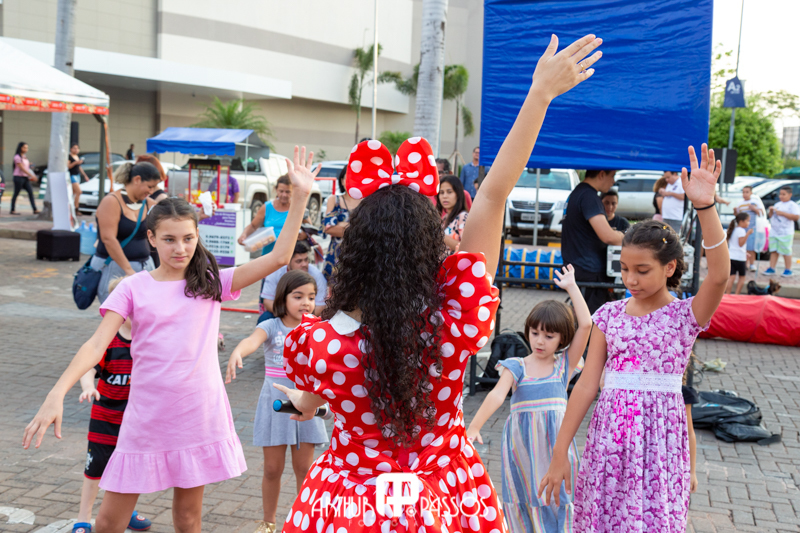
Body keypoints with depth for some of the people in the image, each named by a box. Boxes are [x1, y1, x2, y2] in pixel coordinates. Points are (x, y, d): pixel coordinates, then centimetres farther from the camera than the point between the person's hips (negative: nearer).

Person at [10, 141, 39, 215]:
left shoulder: (25, 157, 15)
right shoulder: (17, 157, -10)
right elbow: (22, 168, -15)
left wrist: (30, 177, 8)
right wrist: (32, 175, -17)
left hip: (25, 177, 7)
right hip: (18, 177, -7)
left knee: (30, 192, -2)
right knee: (16, 193, -1)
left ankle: (35, 210, -5)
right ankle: (12, 210, 8)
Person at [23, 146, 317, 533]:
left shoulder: (210, 283, 2)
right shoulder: (134, 288, 0)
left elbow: (278, 258, -6)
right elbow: (97, 345, -9)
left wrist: (300, 198, -12)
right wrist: (57, 394, -23)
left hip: (198, 417, 1)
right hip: (146, 421, 0)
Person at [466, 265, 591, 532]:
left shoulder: (565, 364, 4)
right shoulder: (516, 367, 1)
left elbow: (585, 324, -6)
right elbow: (497, 395, -14)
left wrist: (571, 287, -2)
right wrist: (474, 426, -28)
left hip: (555, 442, 0)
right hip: (522, 442, 0)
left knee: (556, 499, 0)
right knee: (525, 501, 5)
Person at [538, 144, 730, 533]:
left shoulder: (686, 314, -3)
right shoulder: (610, 314, 5)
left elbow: (719, 275, -23)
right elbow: (587, 383, 4)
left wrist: (705, 206, -33)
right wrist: (560, 452, 2)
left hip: (659, 438, -3)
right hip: (608, 437, 3)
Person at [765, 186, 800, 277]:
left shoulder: (792, 205, -4)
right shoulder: (777, 204, 17)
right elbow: (771, 217, 24)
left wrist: (782, 213, -19)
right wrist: (771, 211, 2)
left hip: (786, 233, -6)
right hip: (774, 232, 6)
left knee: (786, 252, -1)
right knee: (773, 251, 6)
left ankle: (788, 270, 8)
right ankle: (771, 269, 9)